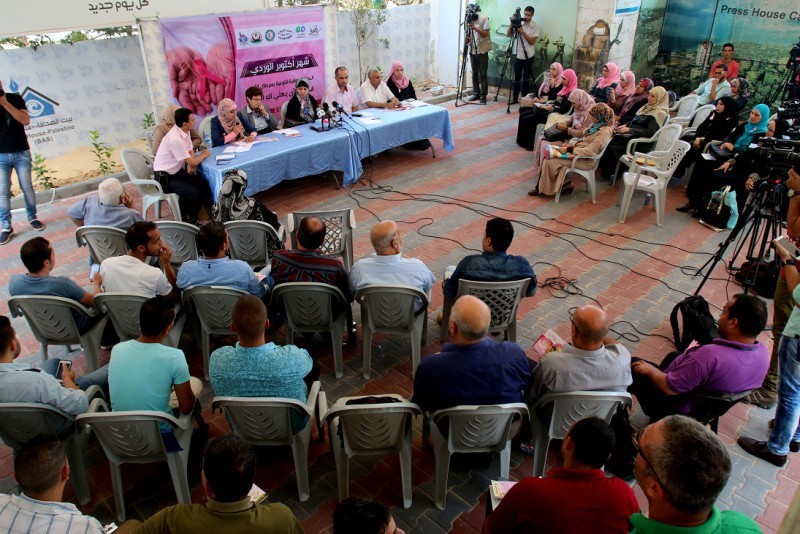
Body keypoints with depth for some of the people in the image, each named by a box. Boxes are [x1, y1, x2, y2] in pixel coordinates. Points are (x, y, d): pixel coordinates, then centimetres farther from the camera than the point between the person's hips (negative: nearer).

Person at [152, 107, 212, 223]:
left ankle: (191, 216, 7)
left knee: (205, 185, -6)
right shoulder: (175, 139, -28)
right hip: (165, 177, -9)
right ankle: (186, 218, 2)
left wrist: (192, 165, -9)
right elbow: (192, 163, -24)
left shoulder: (185, 131, 0)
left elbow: (191, 151, 13)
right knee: (194, 192, -25)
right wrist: (203, 154, -4)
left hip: (177, 171, 9)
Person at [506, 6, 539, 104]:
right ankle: (515, 98, 13)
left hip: (529, 56, -2)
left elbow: (532, 42, -12)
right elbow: (508, 35, -3)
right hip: (518, 55, 2)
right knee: (516, 78, 4)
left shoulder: (535, 26, -3)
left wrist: (522, 32, -19)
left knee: (526, 78, 4)